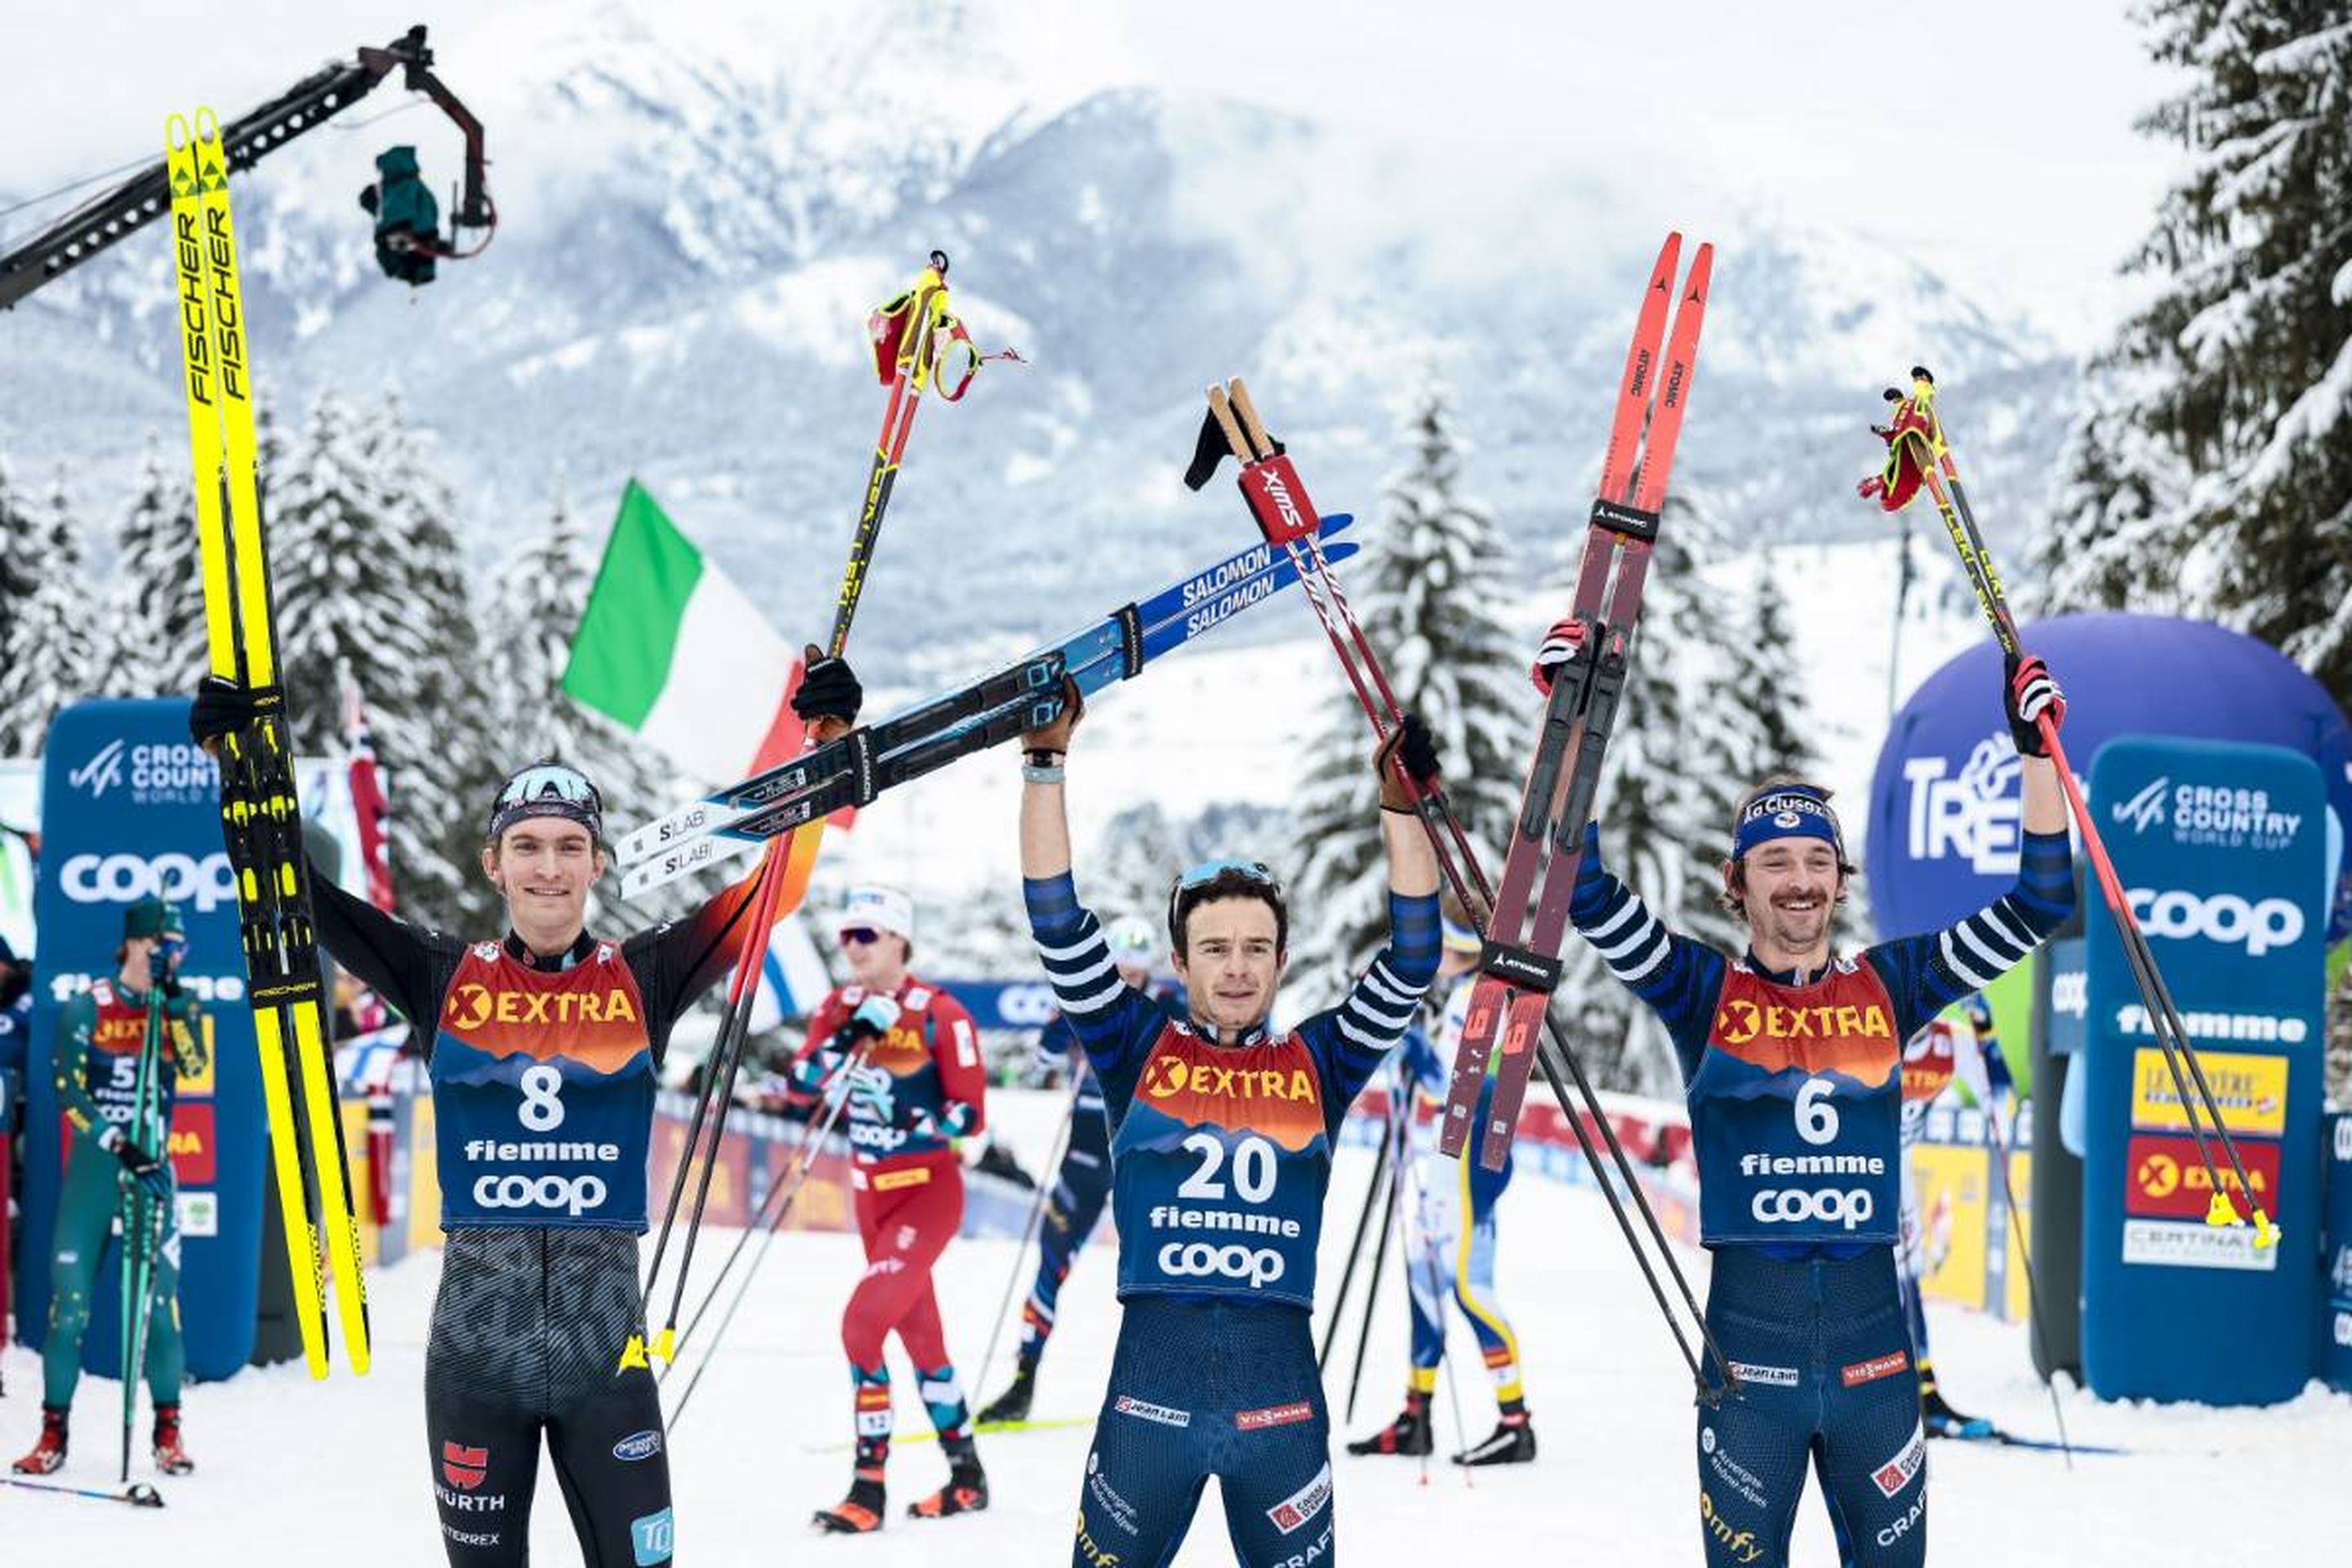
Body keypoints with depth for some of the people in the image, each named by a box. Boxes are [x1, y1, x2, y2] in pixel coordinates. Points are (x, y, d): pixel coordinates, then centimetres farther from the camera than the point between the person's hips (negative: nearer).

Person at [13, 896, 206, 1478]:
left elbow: (196, 1066, -11)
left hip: (152, 1168, 1)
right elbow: (68, 1090, -6)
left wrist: (174, 1002, -18)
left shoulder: (176, 1008, 6)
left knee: (160, 1299, -5)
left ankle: (168, 1428, 6)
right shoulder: (86, 1009, -1)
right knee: (69, 1302, -3)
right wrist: (115, 1142, -16)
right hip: (91, 1167, -1)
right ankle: (54, 1430, 7)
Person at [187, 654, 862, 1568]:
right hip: (473, 1347, 0)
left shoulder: (643, 979, 3)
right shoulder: (446, 980, 3)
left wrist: (826, 753, -12)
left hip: (607, 1345, 0)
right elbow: (300, 889, 2)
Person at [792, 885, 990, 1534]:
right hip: (872, 1191, 7)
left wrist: (916, 1125, -26)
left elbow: (971, 1112, -12)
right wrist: (849, 1036, -24)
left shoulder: (939, 1014, -12)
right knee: (917, 1331, 14)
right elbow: (802, 1079, -9)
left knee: (863, 1319, -18)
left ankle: (869, 1485, -14)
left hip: (930, 1189, -7)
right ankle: (967, 1475, 28)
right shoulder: (840, 1008, 5)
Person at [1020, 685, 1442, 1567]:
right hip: (1149, 1379, -1)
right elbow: (1058, 924, 4)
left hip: (1280, 1386, 1)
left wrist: (1401, 805, -2)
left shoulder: (1318, 1062, 11)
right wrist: (1046, 760, -2)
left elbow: (1412, 960, 6)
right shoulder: (1138, 1048, 9)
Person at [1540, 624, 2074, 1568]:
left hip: (1873, 1336, 2)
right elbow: (1586, 893, -8)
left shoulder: (1889, 986, 7)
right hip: (1748, 1331, -2)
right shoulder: (1703, 992, 2)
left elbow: (2034, 907, 8)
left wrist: (2035, 748, 1)